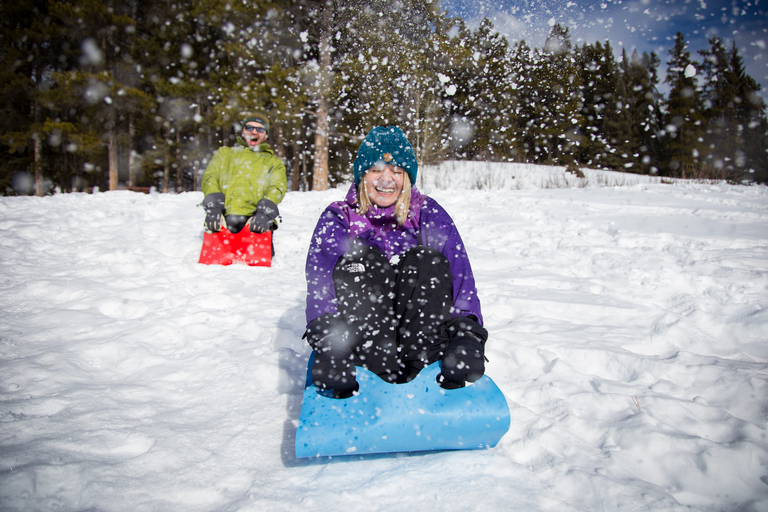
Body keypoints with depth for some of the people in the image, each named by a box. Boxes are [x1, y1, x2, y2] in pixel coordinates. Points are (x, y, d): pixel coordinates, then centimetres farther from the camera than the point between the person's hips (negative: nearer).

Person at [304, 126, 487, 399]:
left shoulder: (430, 215, 6)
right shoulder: (338, 219, 4)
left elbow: (461, 276, -6)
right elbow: (319, 282, -13)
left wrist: (467, 332, -24)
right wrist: (327, 341, -31)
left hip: (422, 331, 1)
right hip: (362, 335, 0)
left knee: (426, 260, -21)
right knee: (363, 258, -24)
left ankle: (413, 363, -31)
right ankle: (385, 366, -35)